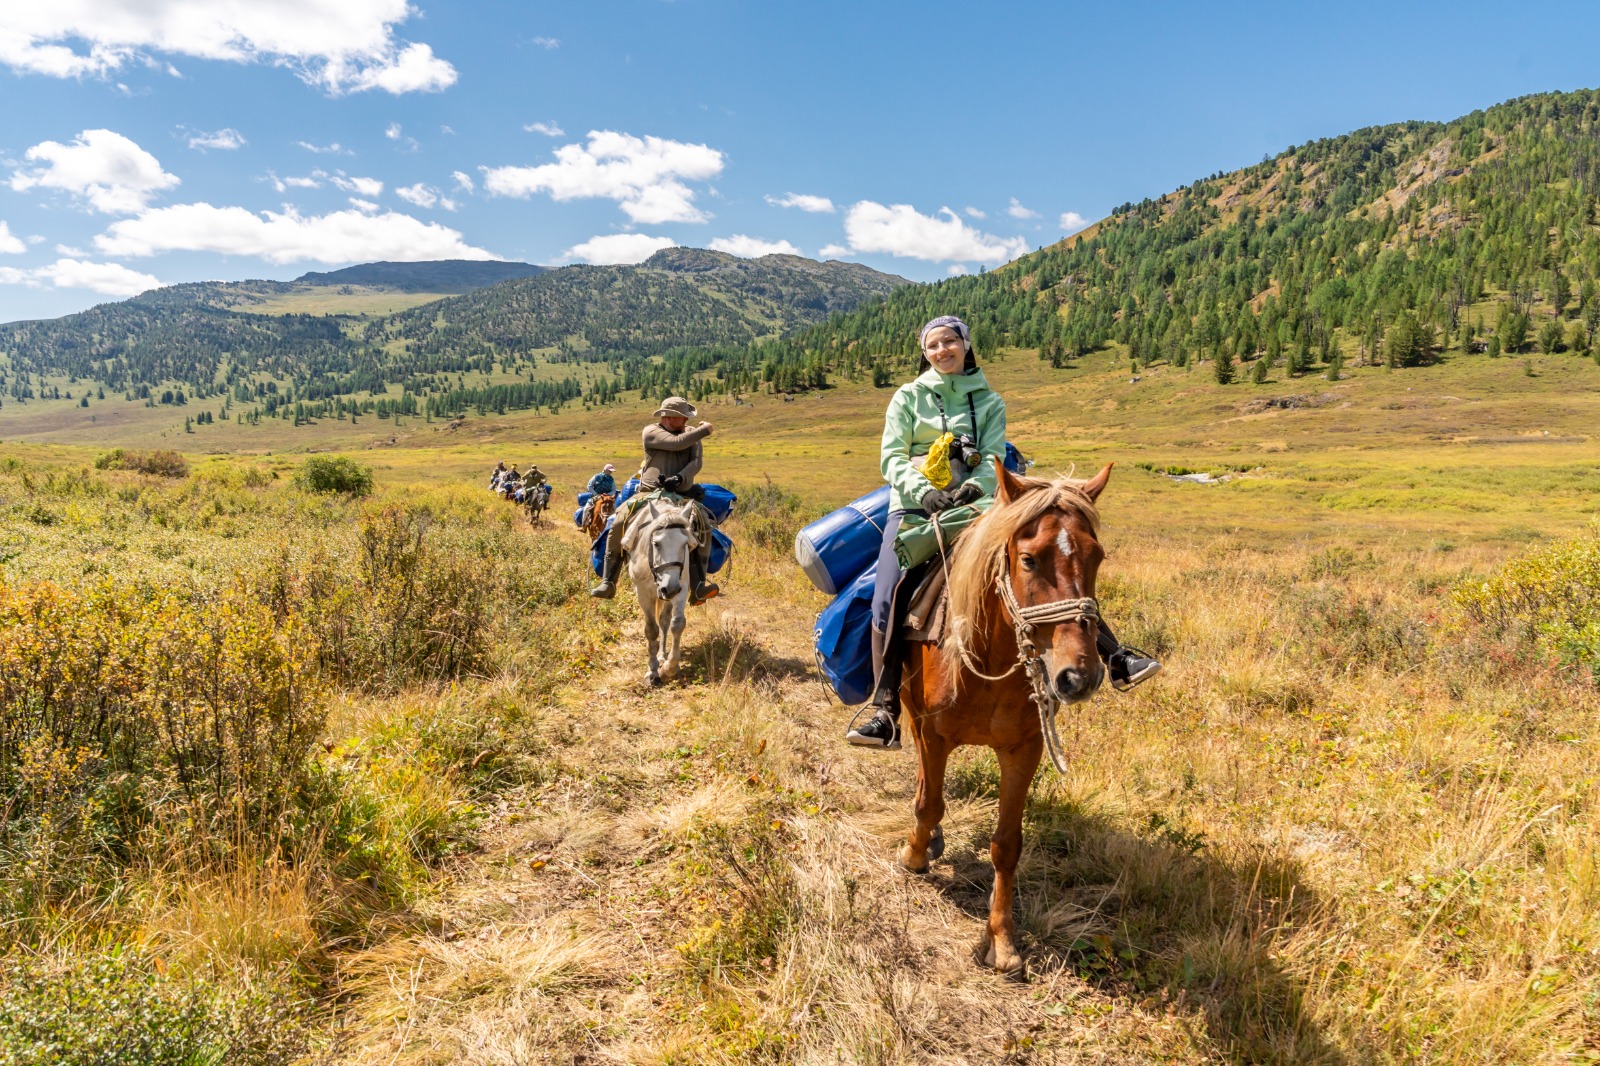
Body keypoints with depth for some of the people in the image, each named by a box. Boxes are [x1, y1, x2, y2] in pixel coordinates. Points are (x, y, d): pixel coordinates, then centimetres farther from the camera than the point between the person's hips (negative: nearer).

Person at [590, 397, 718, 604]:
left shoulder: (692, 435, 12)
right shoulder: (651, 431, 1)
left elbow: (696, 462, -4)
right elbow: (675, 442, -15)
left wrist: (680, 478, -23)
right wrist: (704, 430, -6)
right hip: (649, 492, -1)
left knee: (703, 522, -25)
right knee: (619, 522, -22)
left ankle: (698, 587, -27)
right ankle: (607, 582, -12)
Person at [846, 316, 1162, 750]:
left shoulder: (989, 401, 13)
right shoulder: (908, 396, 9)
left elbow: (992, 459, -1)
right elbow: (891, 457, 0)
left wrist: (971, 488, -22)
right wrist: (925, 491, -18)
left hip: (973, 504, 2)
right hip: (915, 506, -1)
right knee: (888, 597, -21)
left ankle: (1116, 658, -11)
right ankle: (884, 714, -19)